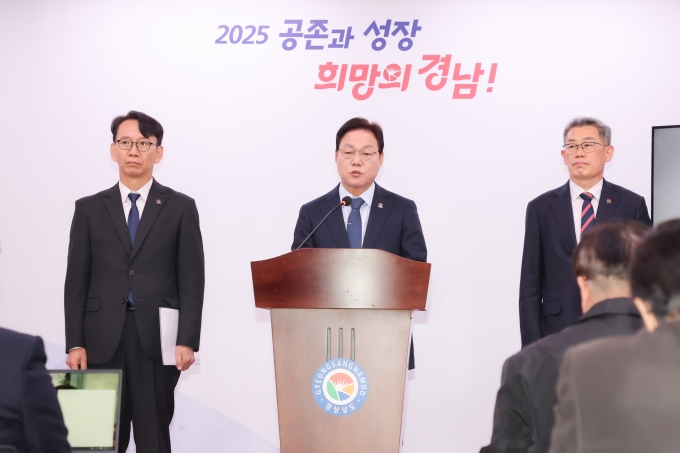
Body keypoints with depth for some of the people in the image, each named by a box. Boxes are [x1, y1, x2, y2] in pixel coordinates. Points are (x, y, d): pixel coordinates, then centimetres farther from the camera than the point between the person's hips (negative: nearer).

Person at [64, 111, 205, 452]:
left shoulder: (180, 208, 7)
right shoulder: (89, 209, 11)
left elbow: (192, 280, 2)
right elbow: (76, 281, 7)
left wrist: (187, 340, -7)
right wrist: (75, 344, -1)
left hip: (158, 341, -1)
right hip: (102, 342, 1)